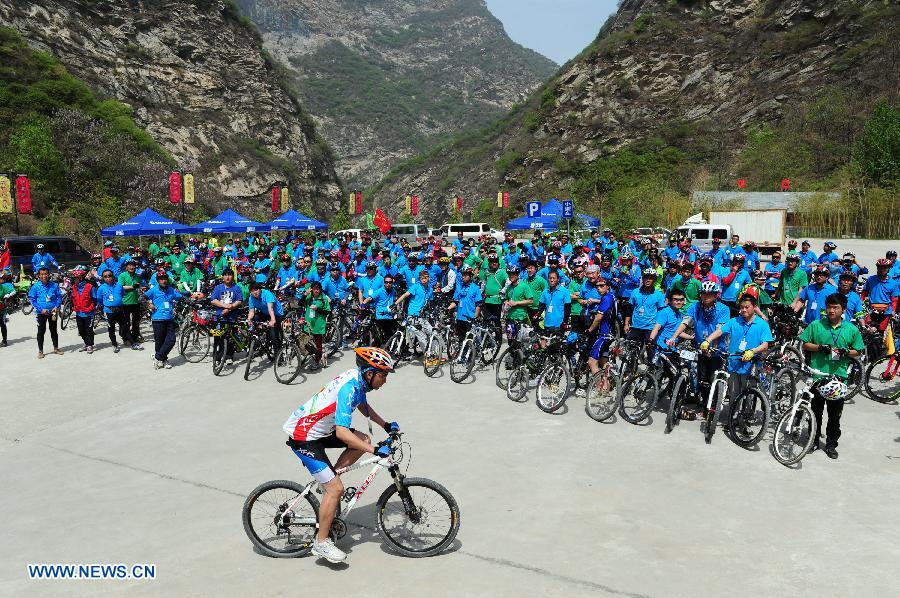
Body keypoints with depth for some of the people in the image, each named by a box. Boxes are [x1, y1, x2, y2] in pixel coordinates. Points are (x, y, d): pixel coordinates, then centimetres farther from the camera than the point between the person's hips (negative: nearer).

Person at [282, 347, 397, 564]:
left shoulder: (358, 378, -1)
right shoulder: (348, 389, -29)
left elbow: (363, 406, 20)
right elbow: (342, 432, -36)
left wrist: (386, 425, 12)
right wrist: (375, 451, -35)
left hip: (319, 429, 9)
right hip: (303, 437, -9)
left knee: (364, 440, 1)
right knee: (336, 489, -11)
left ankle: (329, 478, 11)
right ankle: (321, 542, 3)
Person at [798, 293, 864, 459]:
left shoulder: (851, 330, 1)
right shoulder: (816, 325, -1)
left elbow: (858, 351, 8)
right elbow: (805, 344, 4)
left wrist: (846, 352, -13)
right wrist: (819, 347, -14)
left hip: (838, 377, 0)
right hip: (817, 375, 0)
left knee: (835, 414, 8)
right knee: (816, 411, 11)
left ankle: (831, 444, 20)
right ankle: (814, 439, 26)